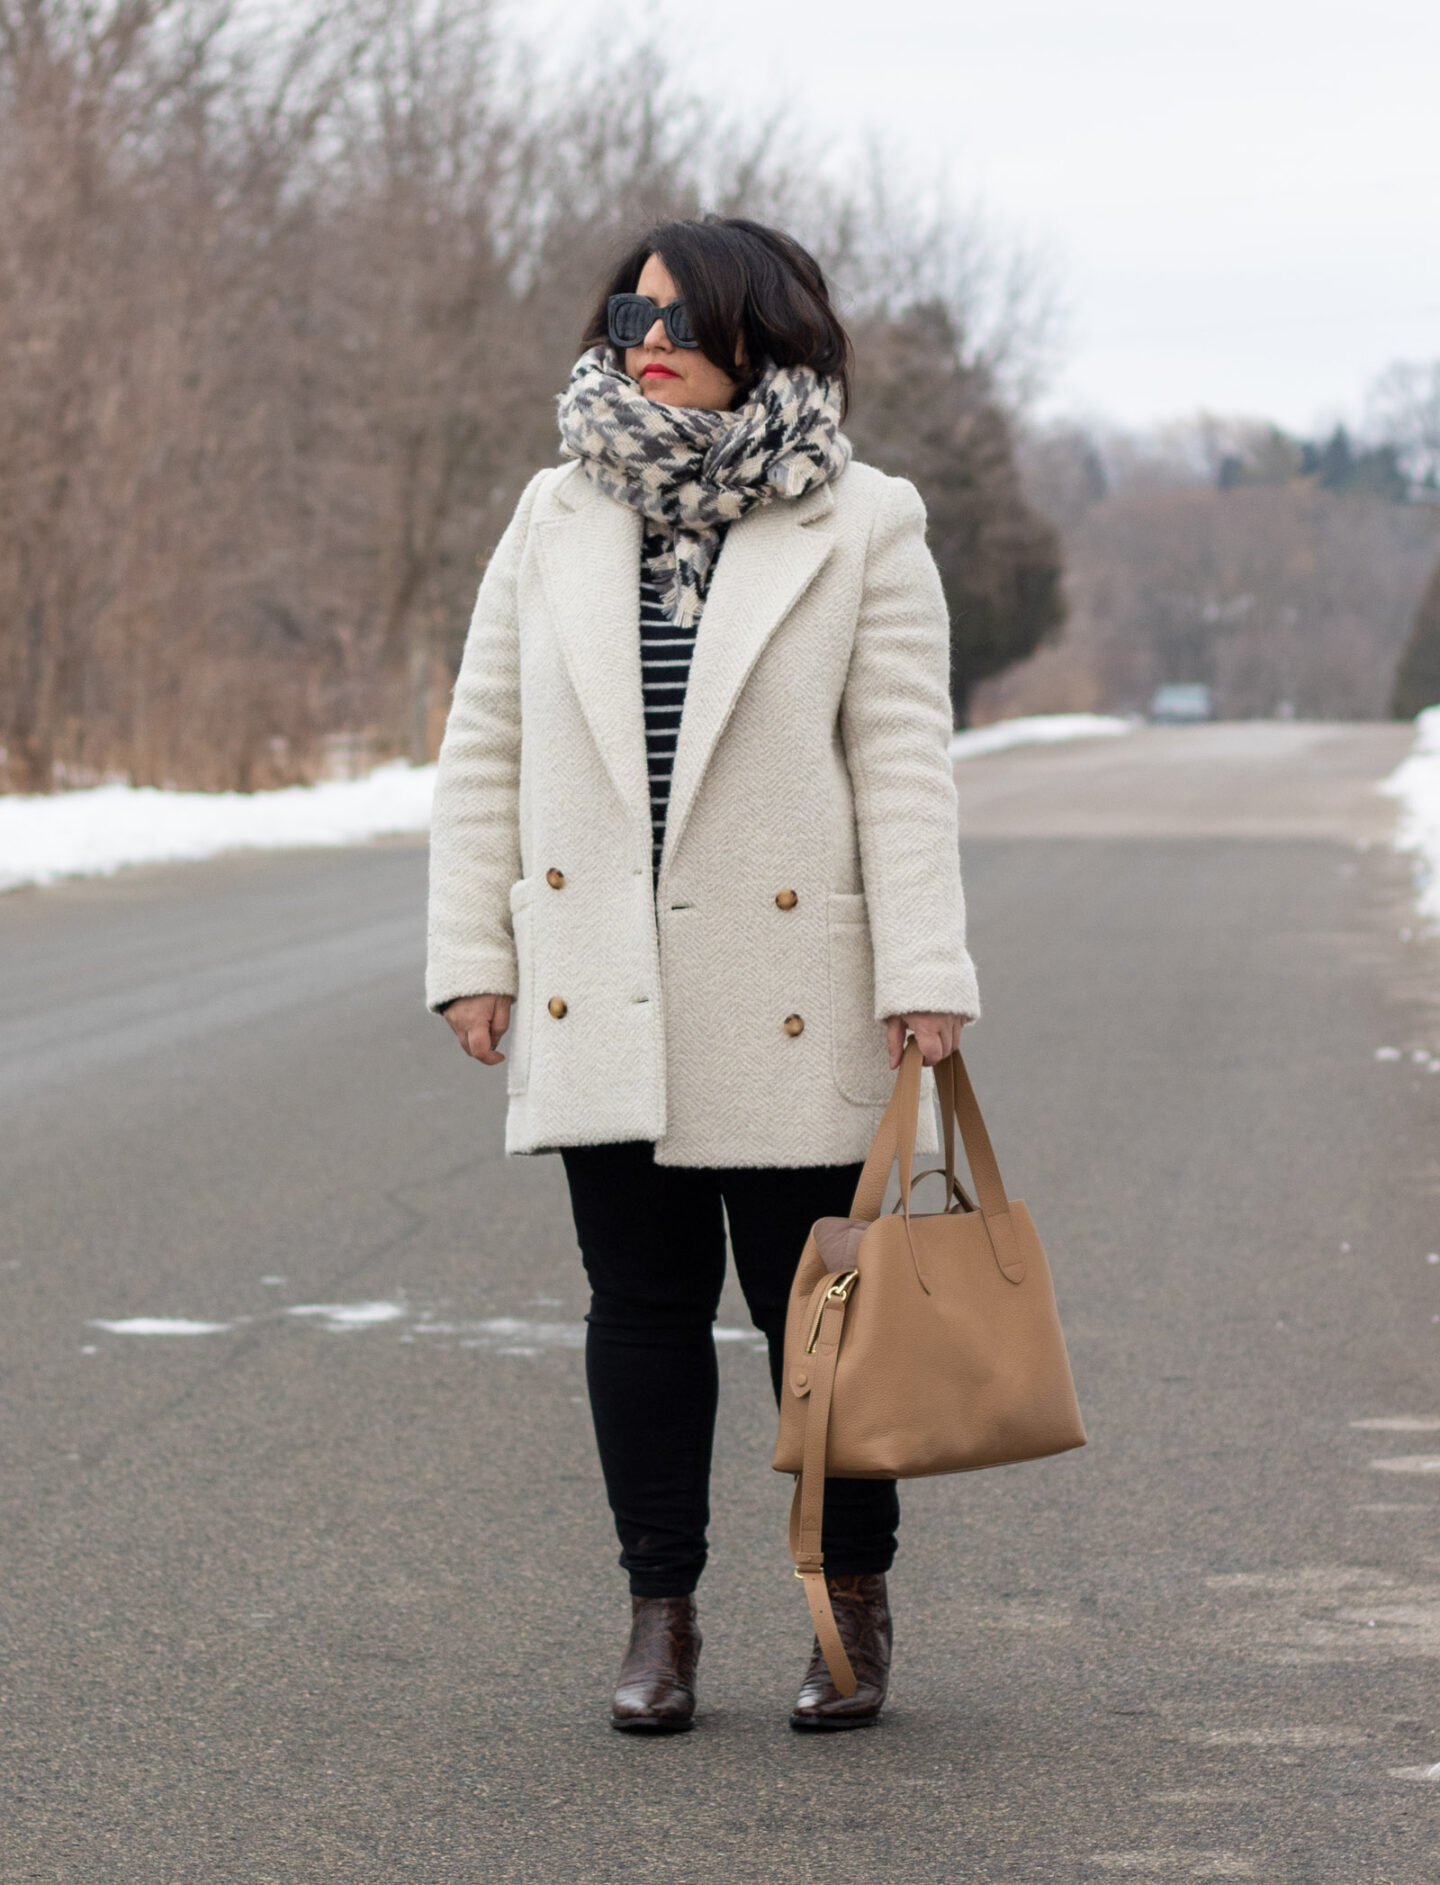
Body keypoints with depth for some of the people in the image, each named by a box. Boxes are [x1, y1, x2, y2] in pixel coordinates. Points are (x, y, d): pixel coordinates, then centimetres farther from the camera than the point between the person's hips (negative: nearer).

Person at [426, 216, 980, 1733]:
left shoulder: (860, 527, 0)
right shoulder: (556, 519, 9)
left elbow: (903, 762, -4)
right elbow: (484, 748, 10)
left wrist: (924, 975, -10)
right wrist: (471, 951, 4)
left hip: (787, 998, -3)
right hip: (602, 990, 3)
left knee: (813, 1307, 3)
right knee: (641, 1303, 6)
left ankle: (854, 1603, 18)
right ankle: (660, 1610, 16)